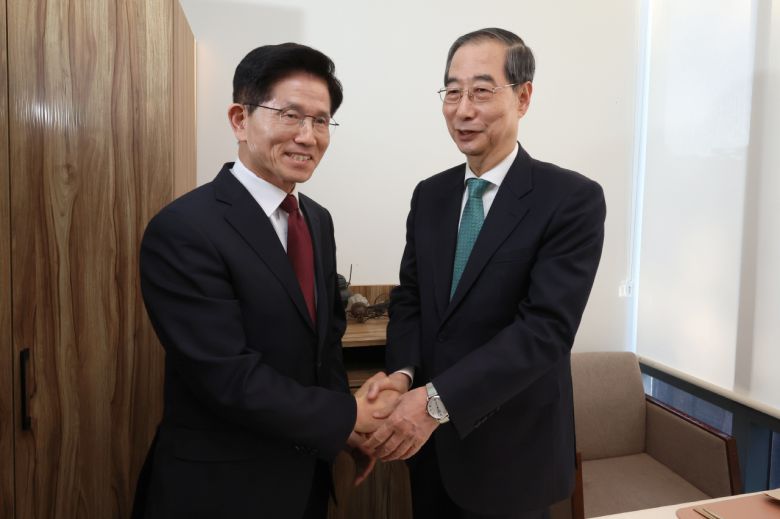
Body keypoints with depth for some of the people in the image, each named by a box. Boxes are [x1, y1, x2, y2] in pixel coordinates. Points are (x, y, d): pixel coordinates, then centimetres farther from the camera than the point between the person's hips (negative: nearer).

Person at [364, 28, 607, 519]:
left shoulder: (572, 199, -14)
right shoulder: (430, 195, 4)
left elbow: (546, 327, -22)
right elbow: (409, 297, 4)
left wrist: (438, 399, -28)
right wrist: (402, 373, -14)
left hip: (511, 449, -4)